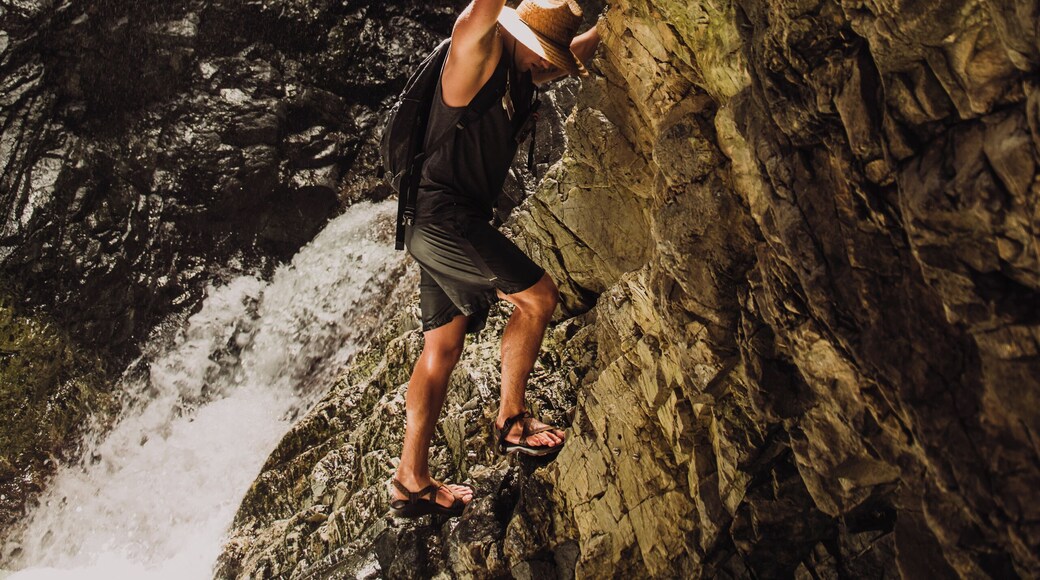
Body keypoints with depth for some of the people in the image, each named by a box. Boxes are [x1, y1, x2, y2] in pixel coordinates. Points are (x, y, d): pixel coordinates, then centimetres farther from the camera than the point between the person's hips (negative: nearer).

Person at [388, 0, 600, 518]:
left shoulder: (525, 72, 16)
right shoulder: (479, 48, -9)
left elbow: (584, 46, 26)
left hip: (448, 224, 10)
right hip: (442, 216, -10)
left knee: (442, 348, 9)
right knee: (537, 297, -7)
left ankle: (411, 480, 15)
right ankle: (511, 421, 5)